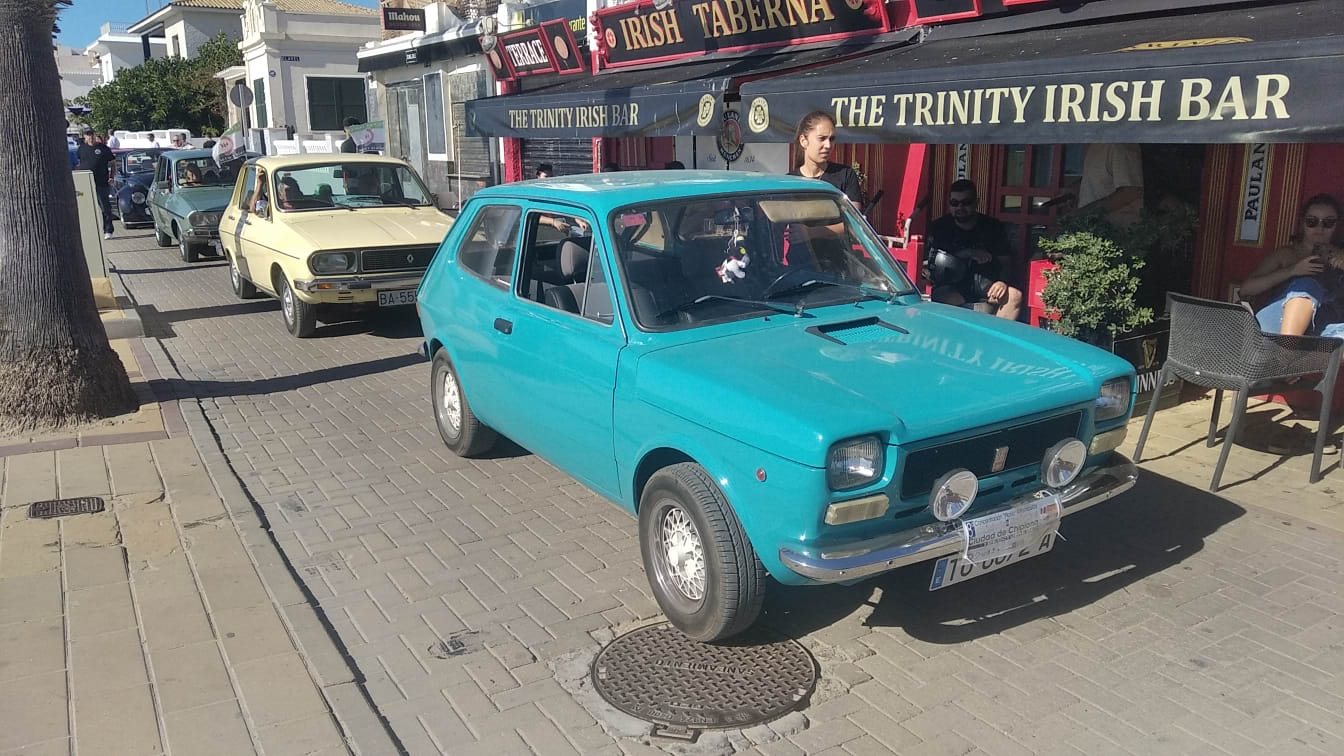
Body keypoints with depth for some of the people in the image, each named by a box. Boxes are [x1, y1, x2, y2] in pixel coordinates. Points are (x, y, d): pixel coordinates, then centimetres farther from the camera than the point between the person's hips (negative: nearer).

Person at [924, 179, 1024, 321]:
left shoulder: (993, 227, 8)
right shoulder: (939, 228, 3)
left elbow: (1005, 262, 6)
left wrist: (1002, 282, -17)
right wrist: (967, 253, -14)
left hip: (985, 281, 3)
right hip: (950, 285, -2)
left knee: (1014, 295, -24)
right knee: (946, 299, -37)